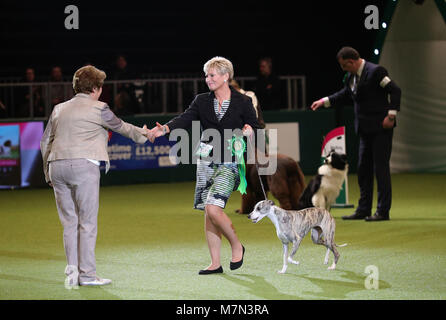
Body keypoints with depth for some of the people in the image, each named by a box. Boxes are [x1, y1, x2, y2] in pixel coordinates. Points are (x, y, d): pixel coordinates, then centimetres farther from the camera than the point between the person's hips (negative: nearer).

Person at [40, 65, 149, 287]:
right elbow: (120, 127, 16)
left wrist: (48, 173, 23)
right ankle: (87, 274, -1)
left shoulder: (59, 109, 17)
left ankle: (71, 271, 4)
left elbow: (45, 142, 18)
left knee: (69, 222, 10)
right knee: (87, 223, -1)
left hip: (57, 166, 6)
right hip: (83, 165, -6)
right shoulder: (98, 109, 2)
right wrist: (141, 134, 34)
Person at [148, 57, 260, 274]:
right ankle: (215, 263, 10)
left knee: (213, 209, -19)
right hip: (206, 161, 5)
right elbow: (186, 118, -7)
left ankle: (236, 246, 5)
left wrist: (249, 129, -16)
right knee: (208, 212, 4)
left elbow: (253, 125, 9)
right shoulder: (202, 101, 7)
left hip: (229, 162, -5)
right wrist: (166, 128, -26)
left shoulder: (243, 102, 0)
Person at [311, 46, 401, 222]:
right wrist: (325, 101, 15)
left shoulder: (375, 71, -15)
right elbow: (345, 94, 25)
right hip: (365, 128, 9)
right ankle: (363, 209, 17)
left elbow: (395, 90, -15)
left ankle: (383, 211, -4)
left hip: (381, 128, -9)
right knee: (363, 168, 10)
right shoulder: (351, 76, 9)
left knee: (380, 167, -7)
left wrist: (391, 115, -18)